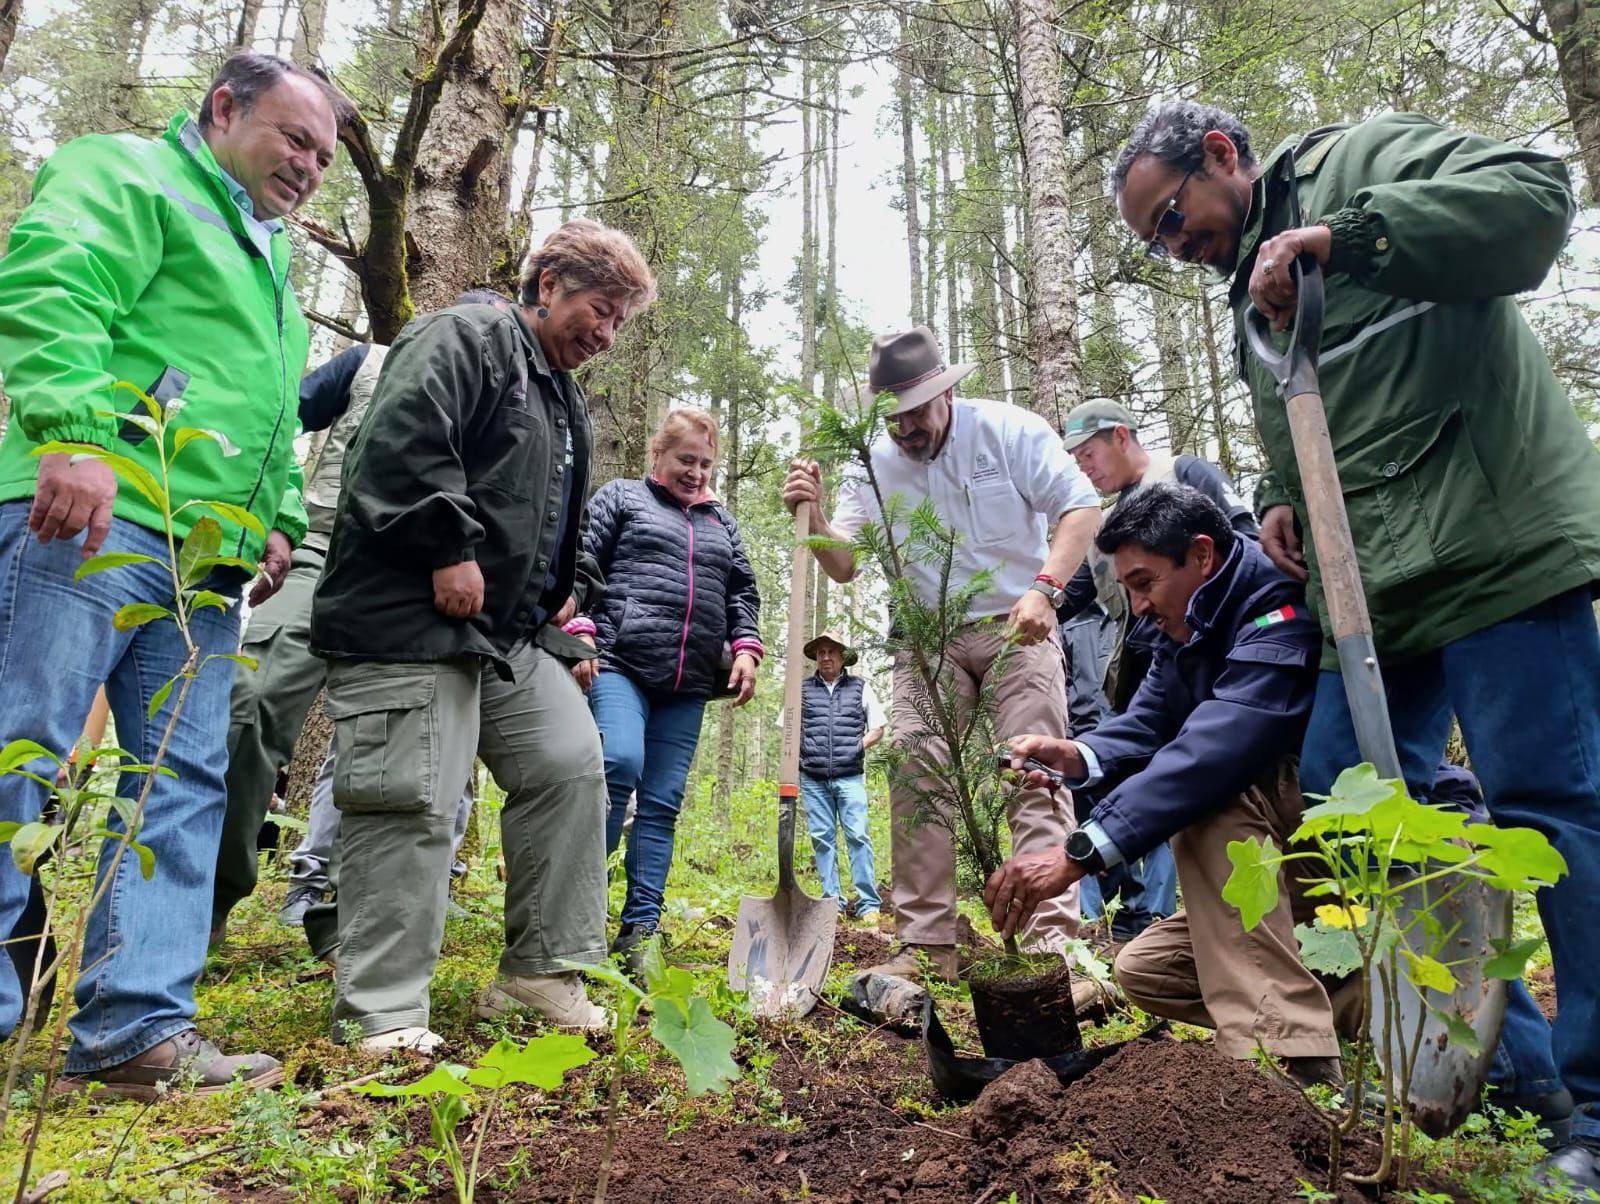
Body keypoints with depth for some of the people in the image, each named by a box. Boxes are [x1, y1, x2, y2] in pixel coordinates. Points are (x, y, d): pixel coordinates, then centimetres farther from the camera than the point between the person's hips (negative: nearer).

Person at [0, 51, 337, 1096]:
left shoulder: (266, 260, 31)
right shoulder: (131, 174, 7)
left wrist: (280, 518, 17)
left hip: (208, 559, 8)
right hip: (93, 513, -8)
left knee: (185, 785, 3)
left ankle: (135, 1026, 7)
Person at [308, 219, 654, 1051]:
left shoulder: (565, 402, 25)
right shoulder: (463, 340, -3)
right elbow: (401, 442, -20)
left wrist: (572, 589, 18)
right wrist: (449, 550, -21)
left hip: (515, 633, 10)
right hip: (409, 618, -9)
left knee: (572, 769, 5)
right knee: (414, 804, -8)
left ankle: (539, 969, 16)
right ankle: (382, 1014, 5)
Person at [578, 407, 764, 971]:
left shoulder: (721, 520, 25)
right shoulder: (620, 497, 12)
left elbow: (743, 590, 23)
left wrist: (745, 646, 7)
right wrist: (579, 631, -10)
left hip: (689, 684, 5)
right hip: (619, 664, -4)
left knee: (663, 803, 2)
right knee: (620, 766, -26)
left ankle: (639, 930, 7)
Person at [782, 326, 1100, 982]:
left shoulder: (1009, 430, -6)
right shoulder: (871, 464, 2)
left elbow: (1080, 507, -8)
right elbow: (845, 562, -1)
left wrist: (1045, 588, -24)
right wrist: (812, 515, -22)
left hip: (1018, 628, -2)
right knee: (914, 776, -7)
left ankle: (1051, 939, -9)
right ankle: (926, 945, -2)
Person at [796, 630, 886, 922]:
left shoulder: (860, 688, 7)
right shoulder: (803, 690, 9)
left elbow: (878, 728, 11)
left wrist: (858, 747, -3)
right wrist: (801, 753, 2)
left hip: (849, 777, -1)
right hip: (813, 778, 2)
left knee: (858, 836, -8)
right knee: (822, 838, 3)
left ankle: (869, 904, -4)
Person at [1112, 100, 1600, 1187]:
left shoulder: (1365, 158, 3)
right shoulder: (1251, 302, 23)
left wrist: (1340, 236, -18)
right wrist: (1291, 506, 8)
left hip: (1499, 546, -8)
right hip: (1377, 584, 9)